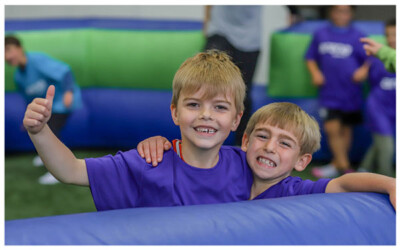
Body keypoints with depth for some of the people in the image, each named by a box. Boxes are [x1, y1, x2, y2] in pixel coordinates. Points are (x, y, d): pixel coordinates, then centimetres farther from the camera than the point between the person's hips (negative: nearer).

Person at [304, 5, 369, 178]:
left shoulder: (357, 37, 0)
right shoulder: (320, 34, 7)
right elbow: (310, 57, 14)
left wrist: (364, 70, -17)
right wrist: (315, 72, -2)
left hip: (350, 92, 0)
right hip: (329, 91, 1)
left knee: (346, 129, 7)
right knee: (332, 128, -8)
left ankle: (336, 165, 21)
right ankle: (344, 165, 1)